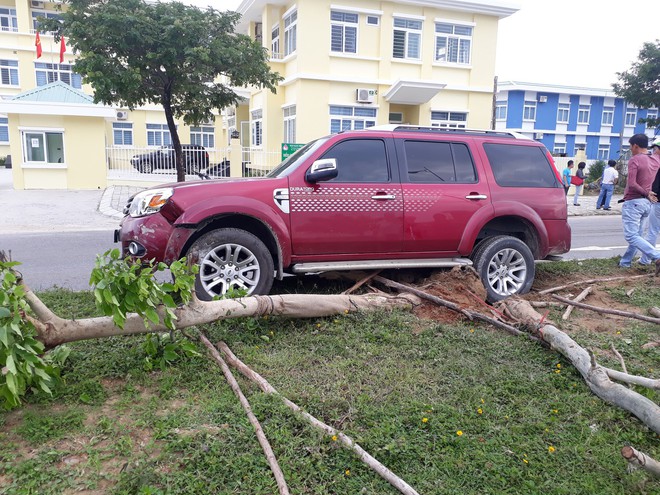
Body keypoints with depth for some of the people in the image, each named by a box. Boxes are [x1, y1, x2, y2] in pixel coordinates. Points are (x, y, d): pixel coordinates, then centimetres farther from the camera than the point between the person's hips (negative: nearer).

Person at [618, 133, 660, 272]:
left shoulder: (634, 160, -13)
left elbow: (632, 183, -23)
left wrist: (646, 193, -13)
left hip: (633, 202, -8)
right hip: (647, 203, 9)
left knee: (631, 236, -11)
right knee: (637, 235, 14)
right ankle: (625, 261, 21)